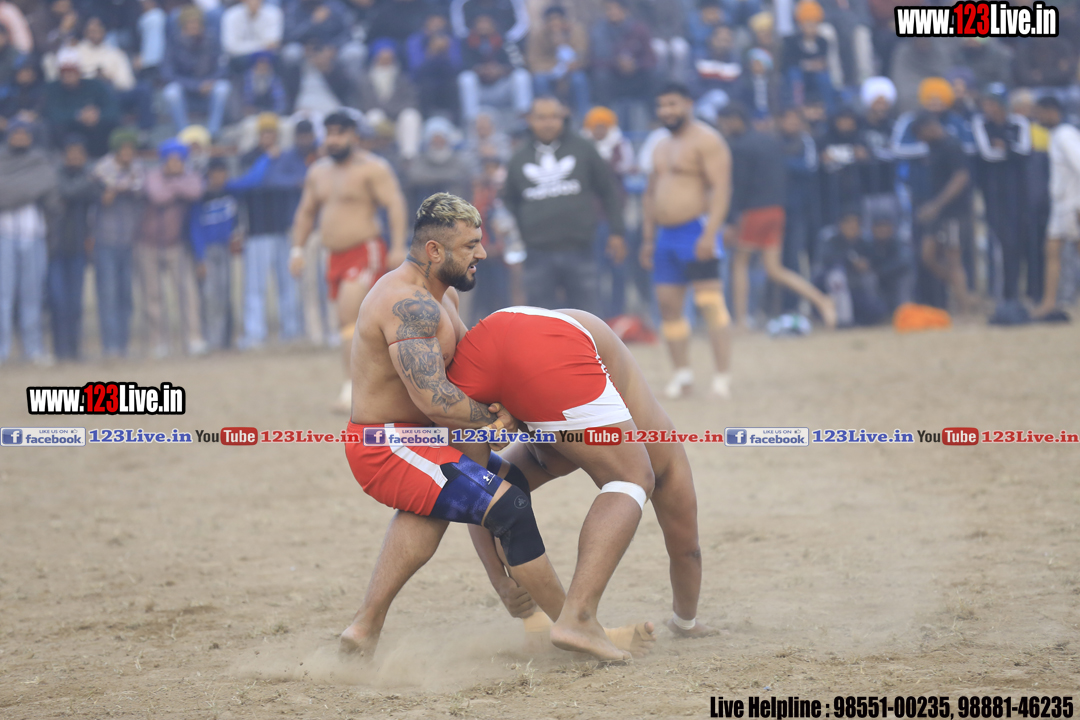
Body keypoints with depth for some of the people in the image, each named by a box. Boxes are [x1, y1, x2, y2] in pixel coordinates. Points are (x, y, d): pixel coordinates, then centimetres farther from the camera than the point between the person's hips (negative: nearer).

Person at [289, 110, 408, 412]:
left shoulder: (371, 168, -7)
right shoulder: (318, 172, 15)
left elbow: (395, 204, -14)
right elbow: (306, 212, 23)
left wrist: (398, 246, -22)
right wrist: (297, 248, 14)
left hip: (366, 251, -8)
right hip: (336, 256, 8)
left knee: (350, 317, -22)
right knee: (350, 323, 9)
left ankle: (352, 390, -25)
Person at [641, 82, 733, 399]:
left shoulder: (706, 141, -7)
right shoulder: (661, 147, 20)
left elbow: (721, 187, -16)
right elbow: (652, 193, 26)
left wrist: (710, 232, -24)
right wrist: (649, 237, 19)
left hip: (697, 230, -9)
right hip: (666, 235, 9)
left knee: (709, 302, -11)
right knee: (668, 304, 4)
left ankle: (723, 376, -13)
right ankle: (682, 372, 10)